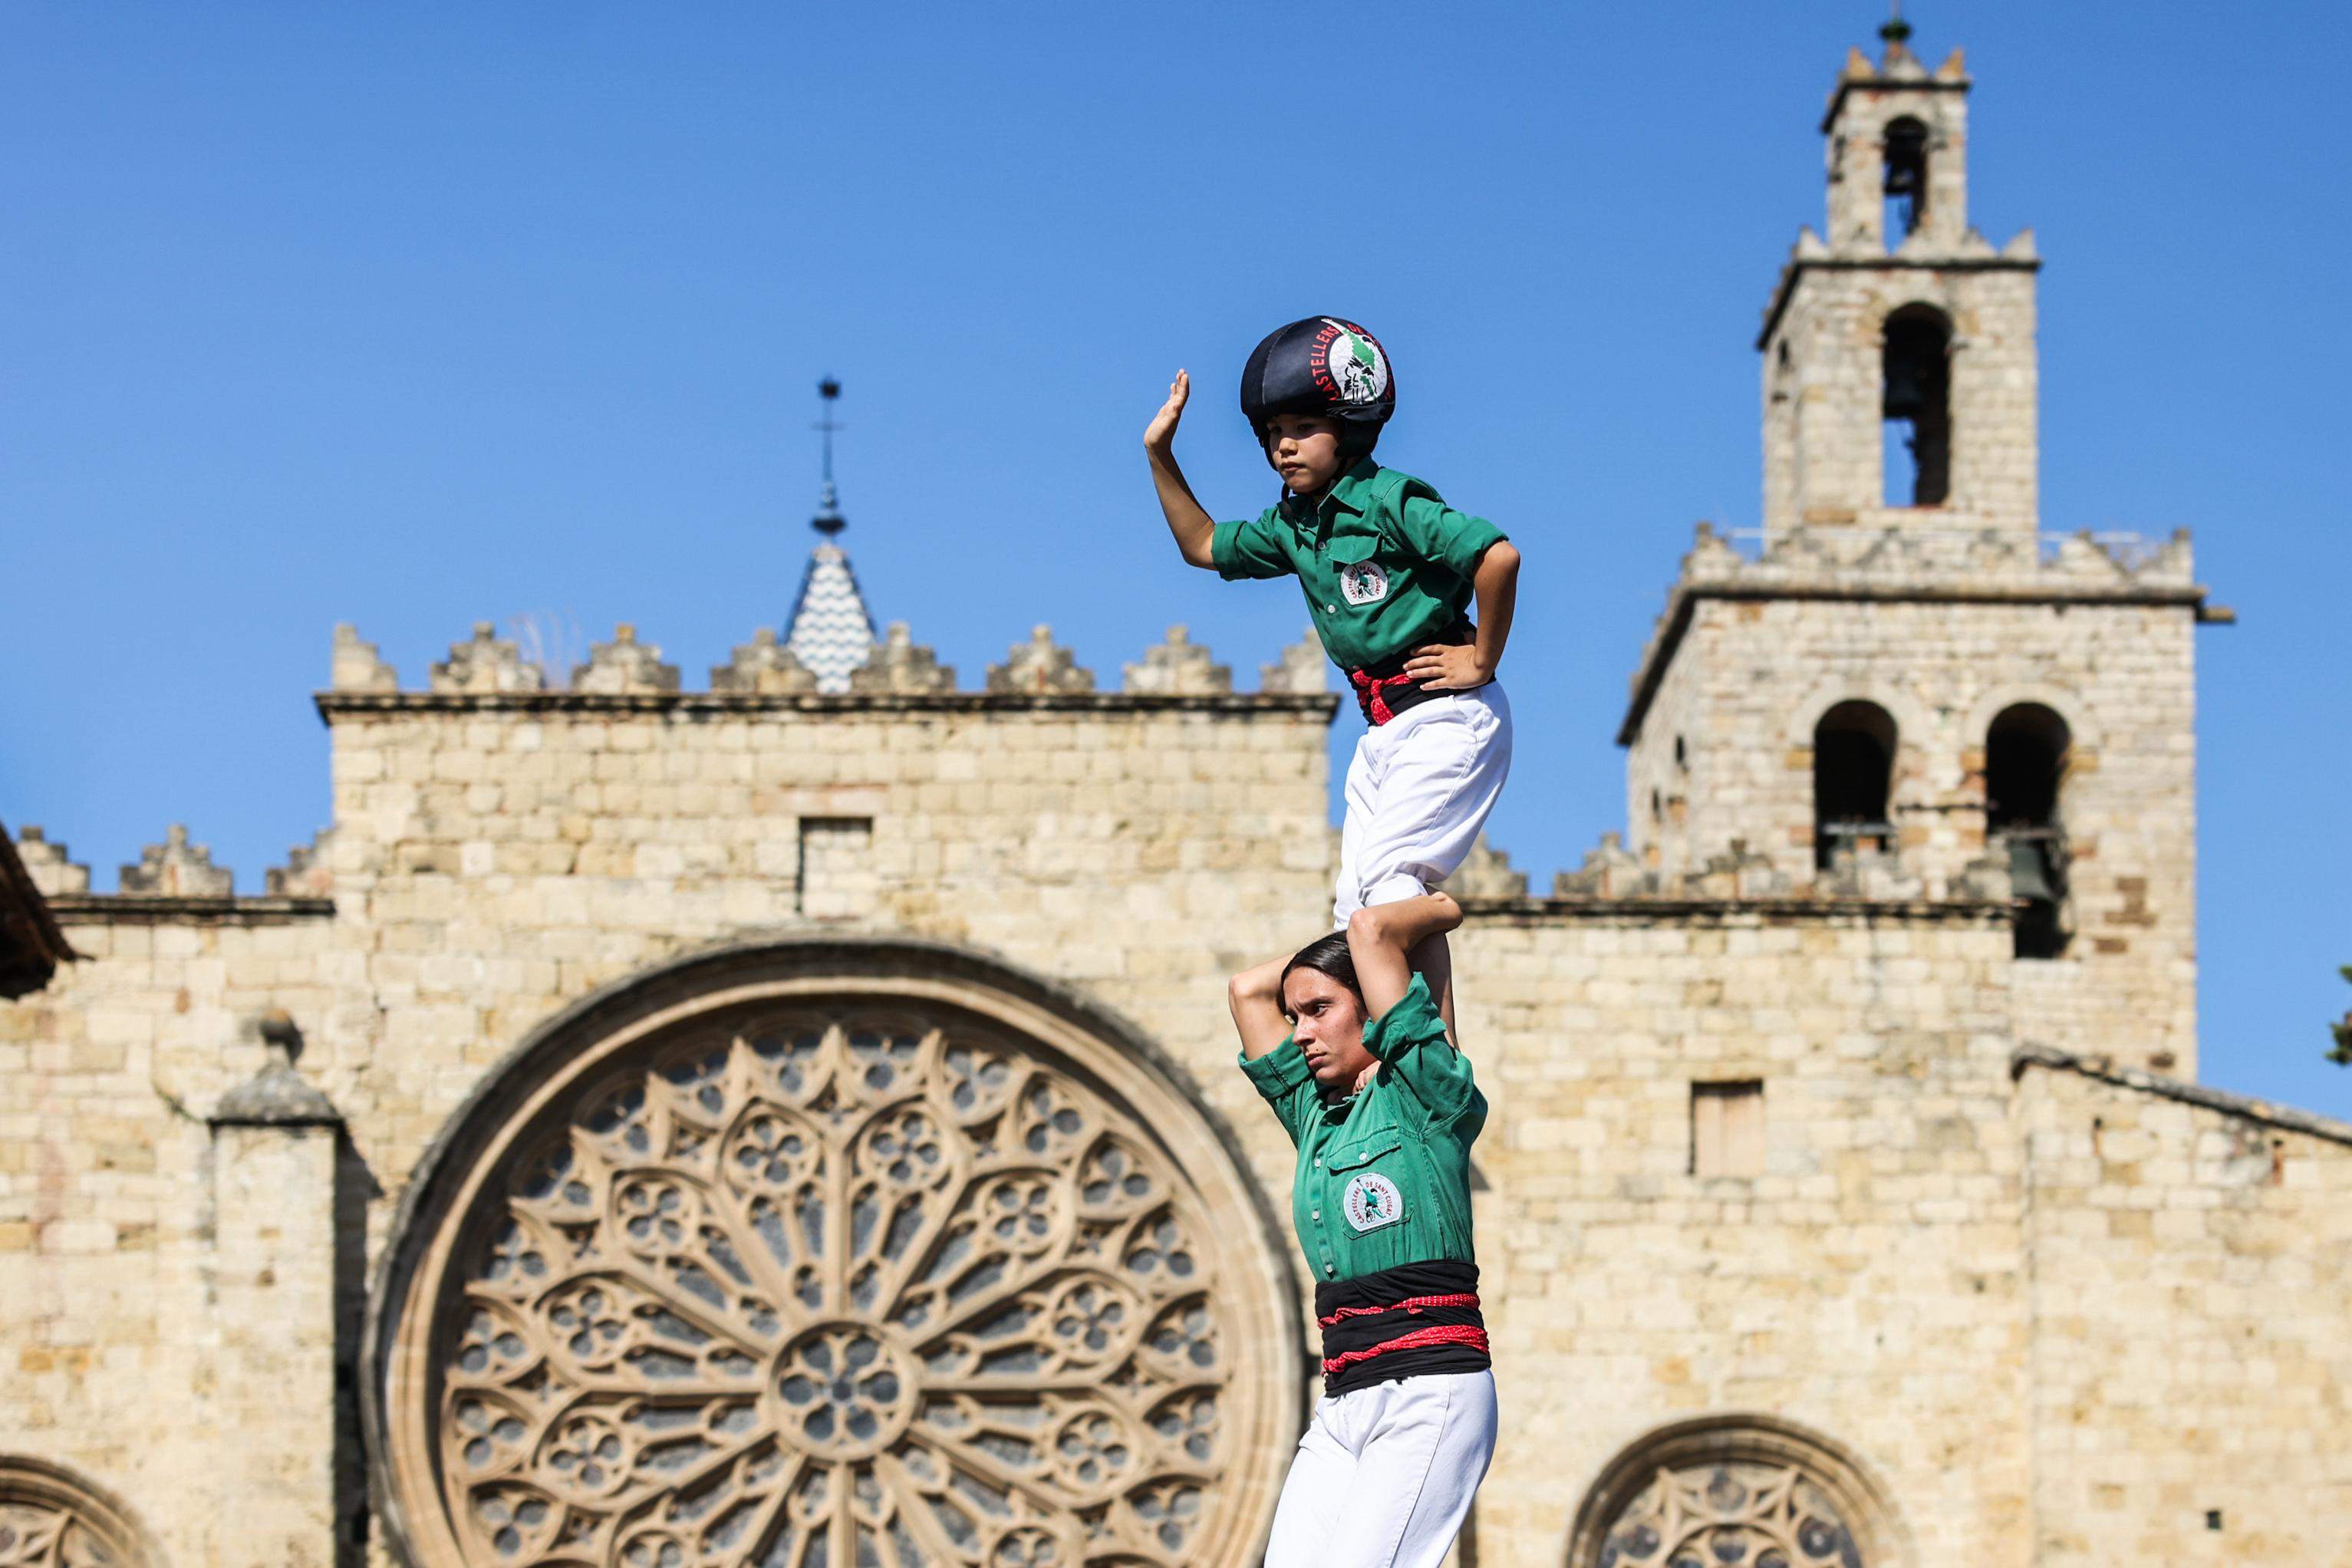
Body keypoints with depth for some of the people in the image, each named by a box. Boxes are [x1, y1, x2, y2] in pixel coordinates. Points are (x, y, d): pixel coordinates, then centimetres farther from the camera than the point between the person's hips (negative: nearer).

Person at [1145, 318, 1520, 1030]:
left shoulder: (1390, 501, -15)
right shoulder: (1291, 527, 11)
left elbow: (1497, 555, -26)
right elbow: (1203, 546, 27)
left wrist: (1481, 661, -18)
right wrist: (1161, 456, 17)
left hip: (1445, 717, -9)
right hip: (1383, 730, 9)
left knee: (1389, 878, -20)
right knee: (1355, 902, 3)